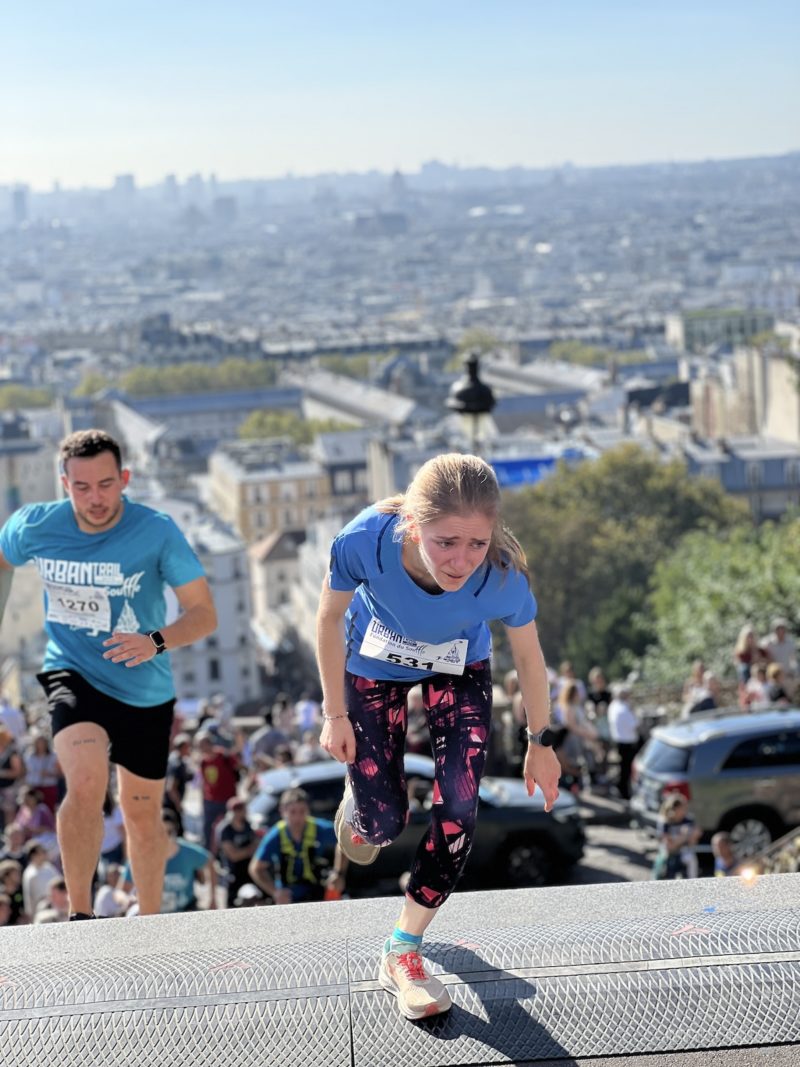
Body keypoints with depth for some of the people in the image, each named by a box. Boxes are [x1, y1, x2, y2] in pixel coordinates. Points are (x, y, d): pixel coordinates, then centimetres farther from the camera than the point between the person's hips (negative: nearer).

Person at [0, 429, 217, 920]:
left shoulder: (157, 531, -18)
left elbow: (205, 613, -17)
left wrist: (156, 641, -34)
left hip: (145, 691, 1)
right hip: (72, 675, 0)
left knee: (143, 813, 13)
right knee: (87, 782, -28)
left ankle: (151, 920, 37)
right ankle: (80, 915, -12)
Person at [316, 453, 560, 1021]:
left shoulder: (502, 578, -39)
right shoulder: (365, 541, -42)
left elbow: (528, 656, -16)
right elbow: (330, 618, -19)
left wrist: (541, 743, -2)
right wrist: (335, 713, -10)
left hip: (459, 669, 1)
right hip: (374, 664, 0)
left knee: (460, 808, -10)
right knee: (383, 824, 1)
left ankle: (403, 953, 10)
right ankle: (359, 798, 41)